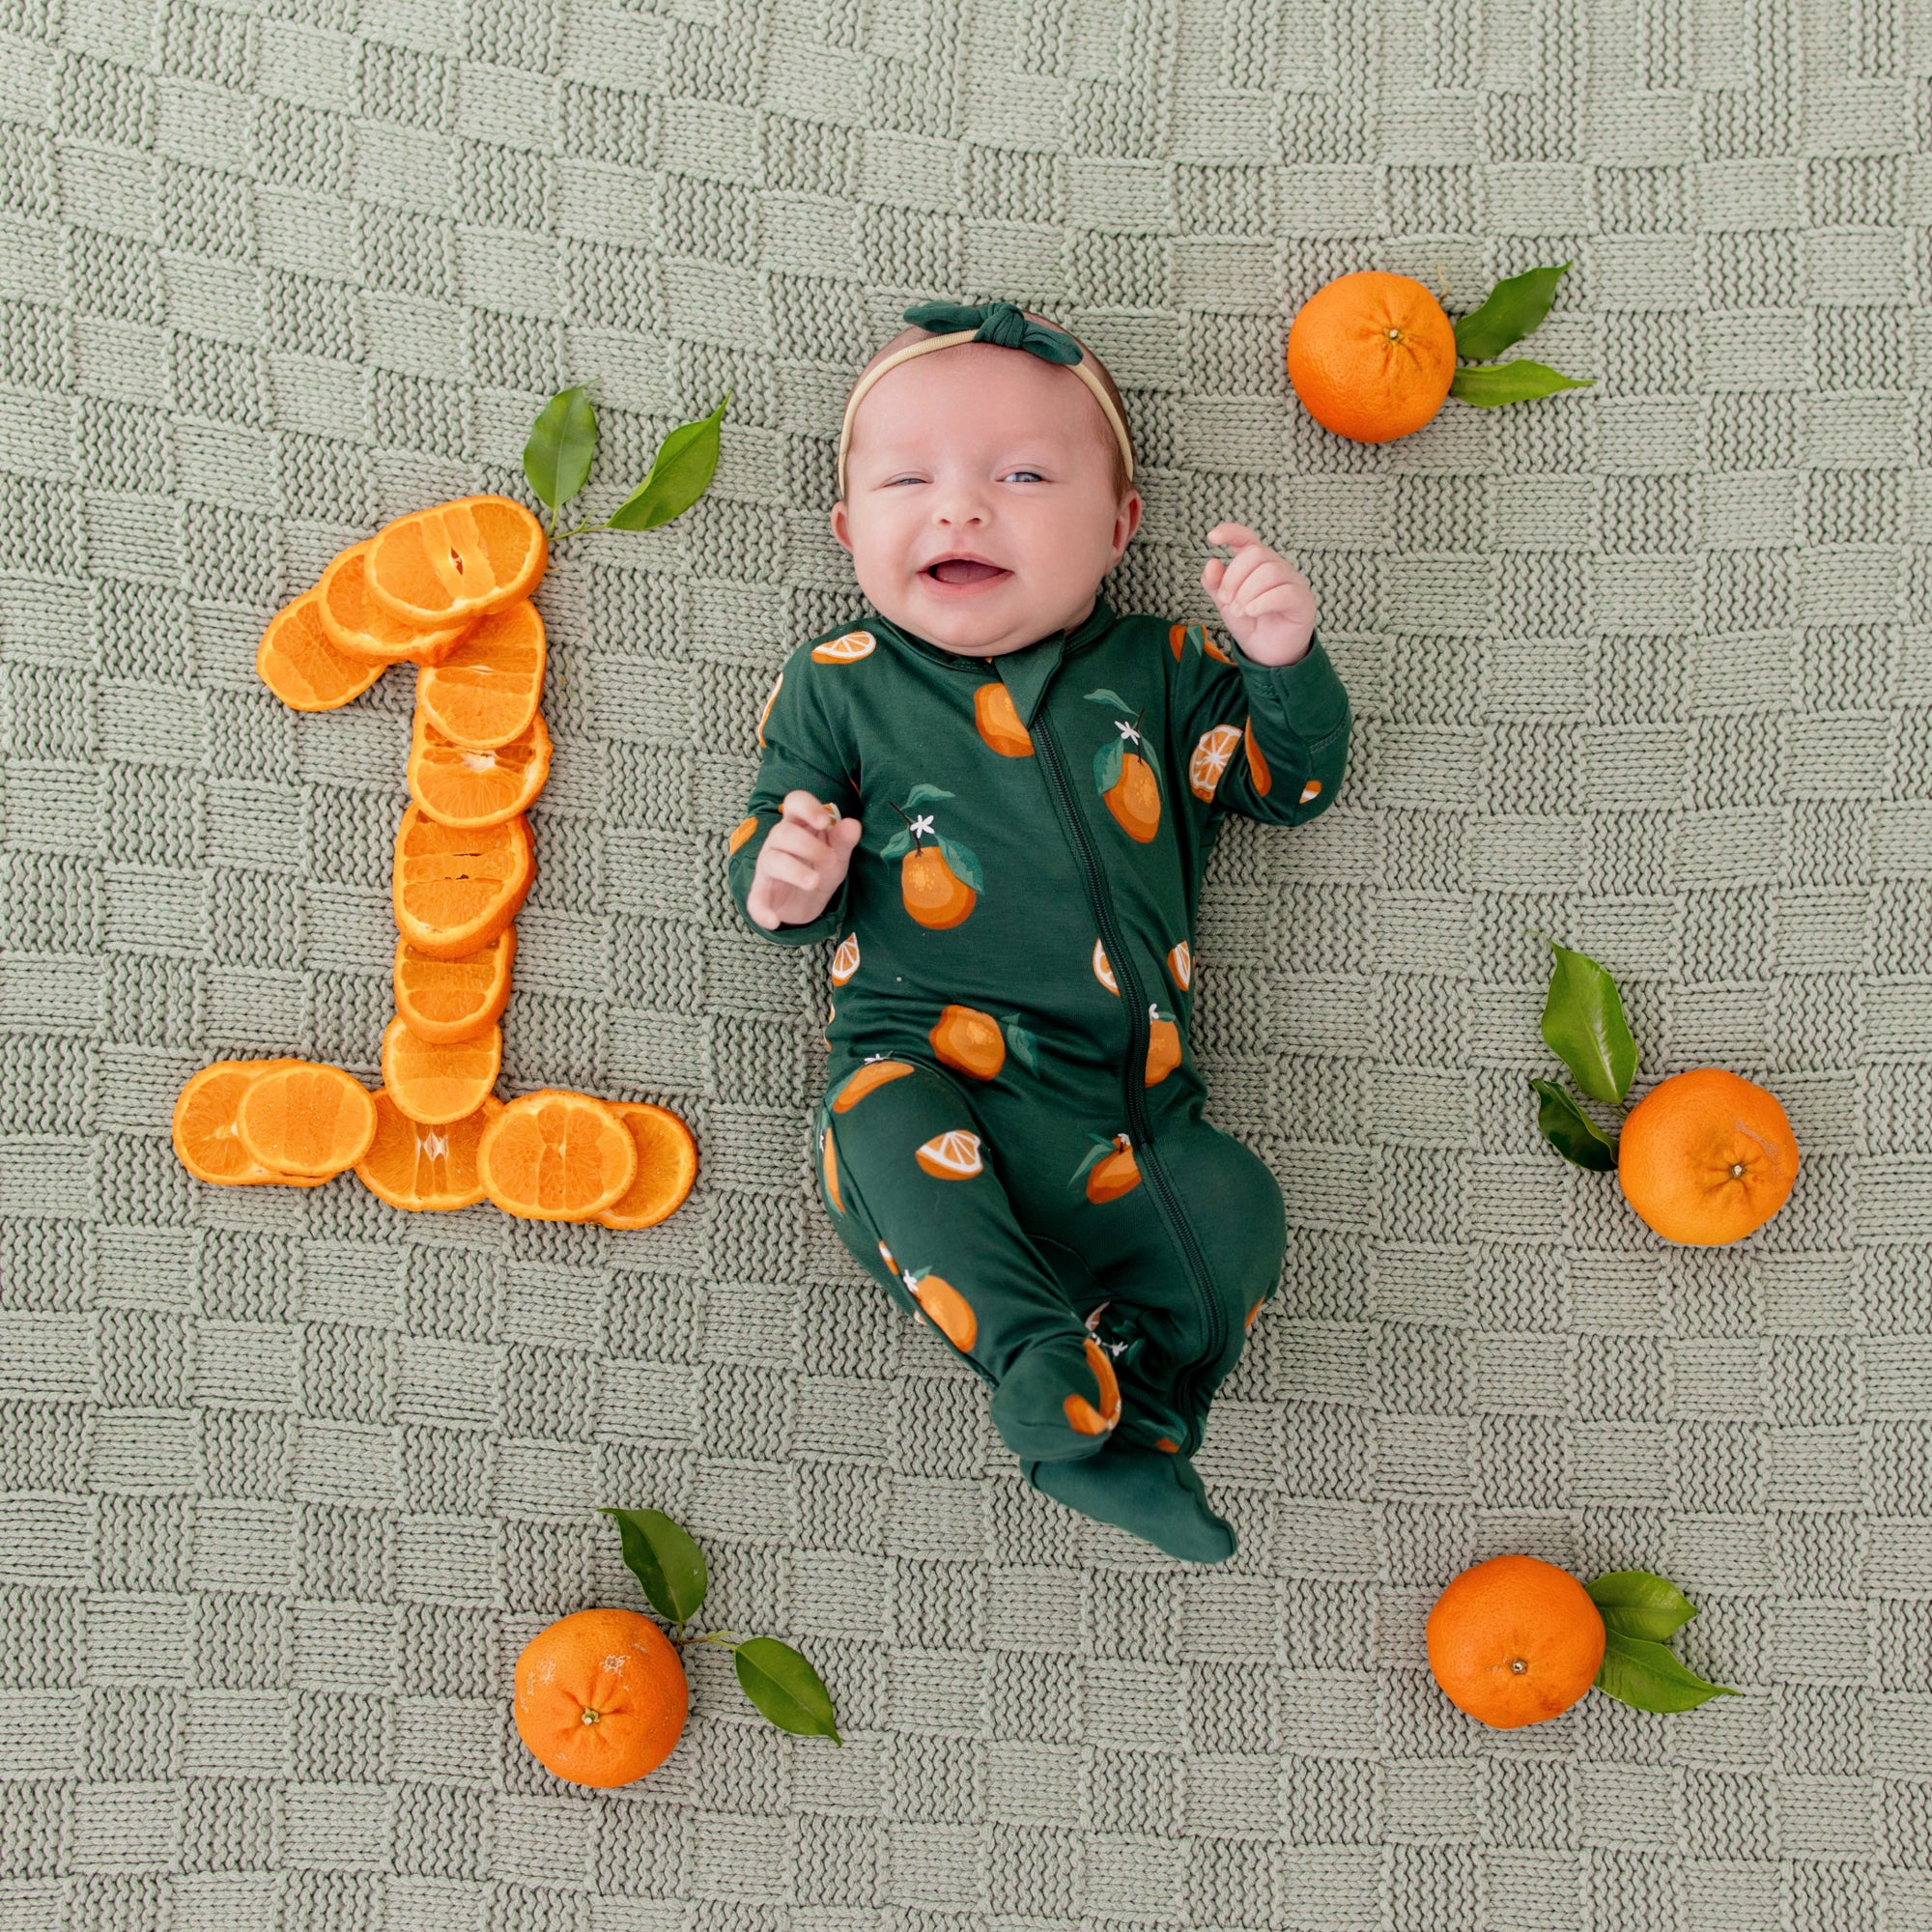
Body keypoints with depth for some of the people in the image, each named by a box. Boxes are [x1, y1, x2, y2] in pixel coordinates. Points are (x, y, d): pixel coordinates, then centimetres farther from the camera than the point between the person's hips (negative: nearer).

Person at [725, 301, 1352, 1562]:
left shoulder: (1157, 672, 14)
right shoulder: (836, 688, 10)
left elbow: (1292, 785, 15)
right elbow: (771, 845, 10)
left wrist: (1282, 661, -4)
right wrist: (780, 880, -16)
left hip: (1125, 1099, 2)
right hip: (921, 1053, -2)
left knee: (1233, 1206, -21)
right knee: (890, 1128, -35)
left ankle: (1130, 1425, -7)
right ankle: (1042, 1358, -33)